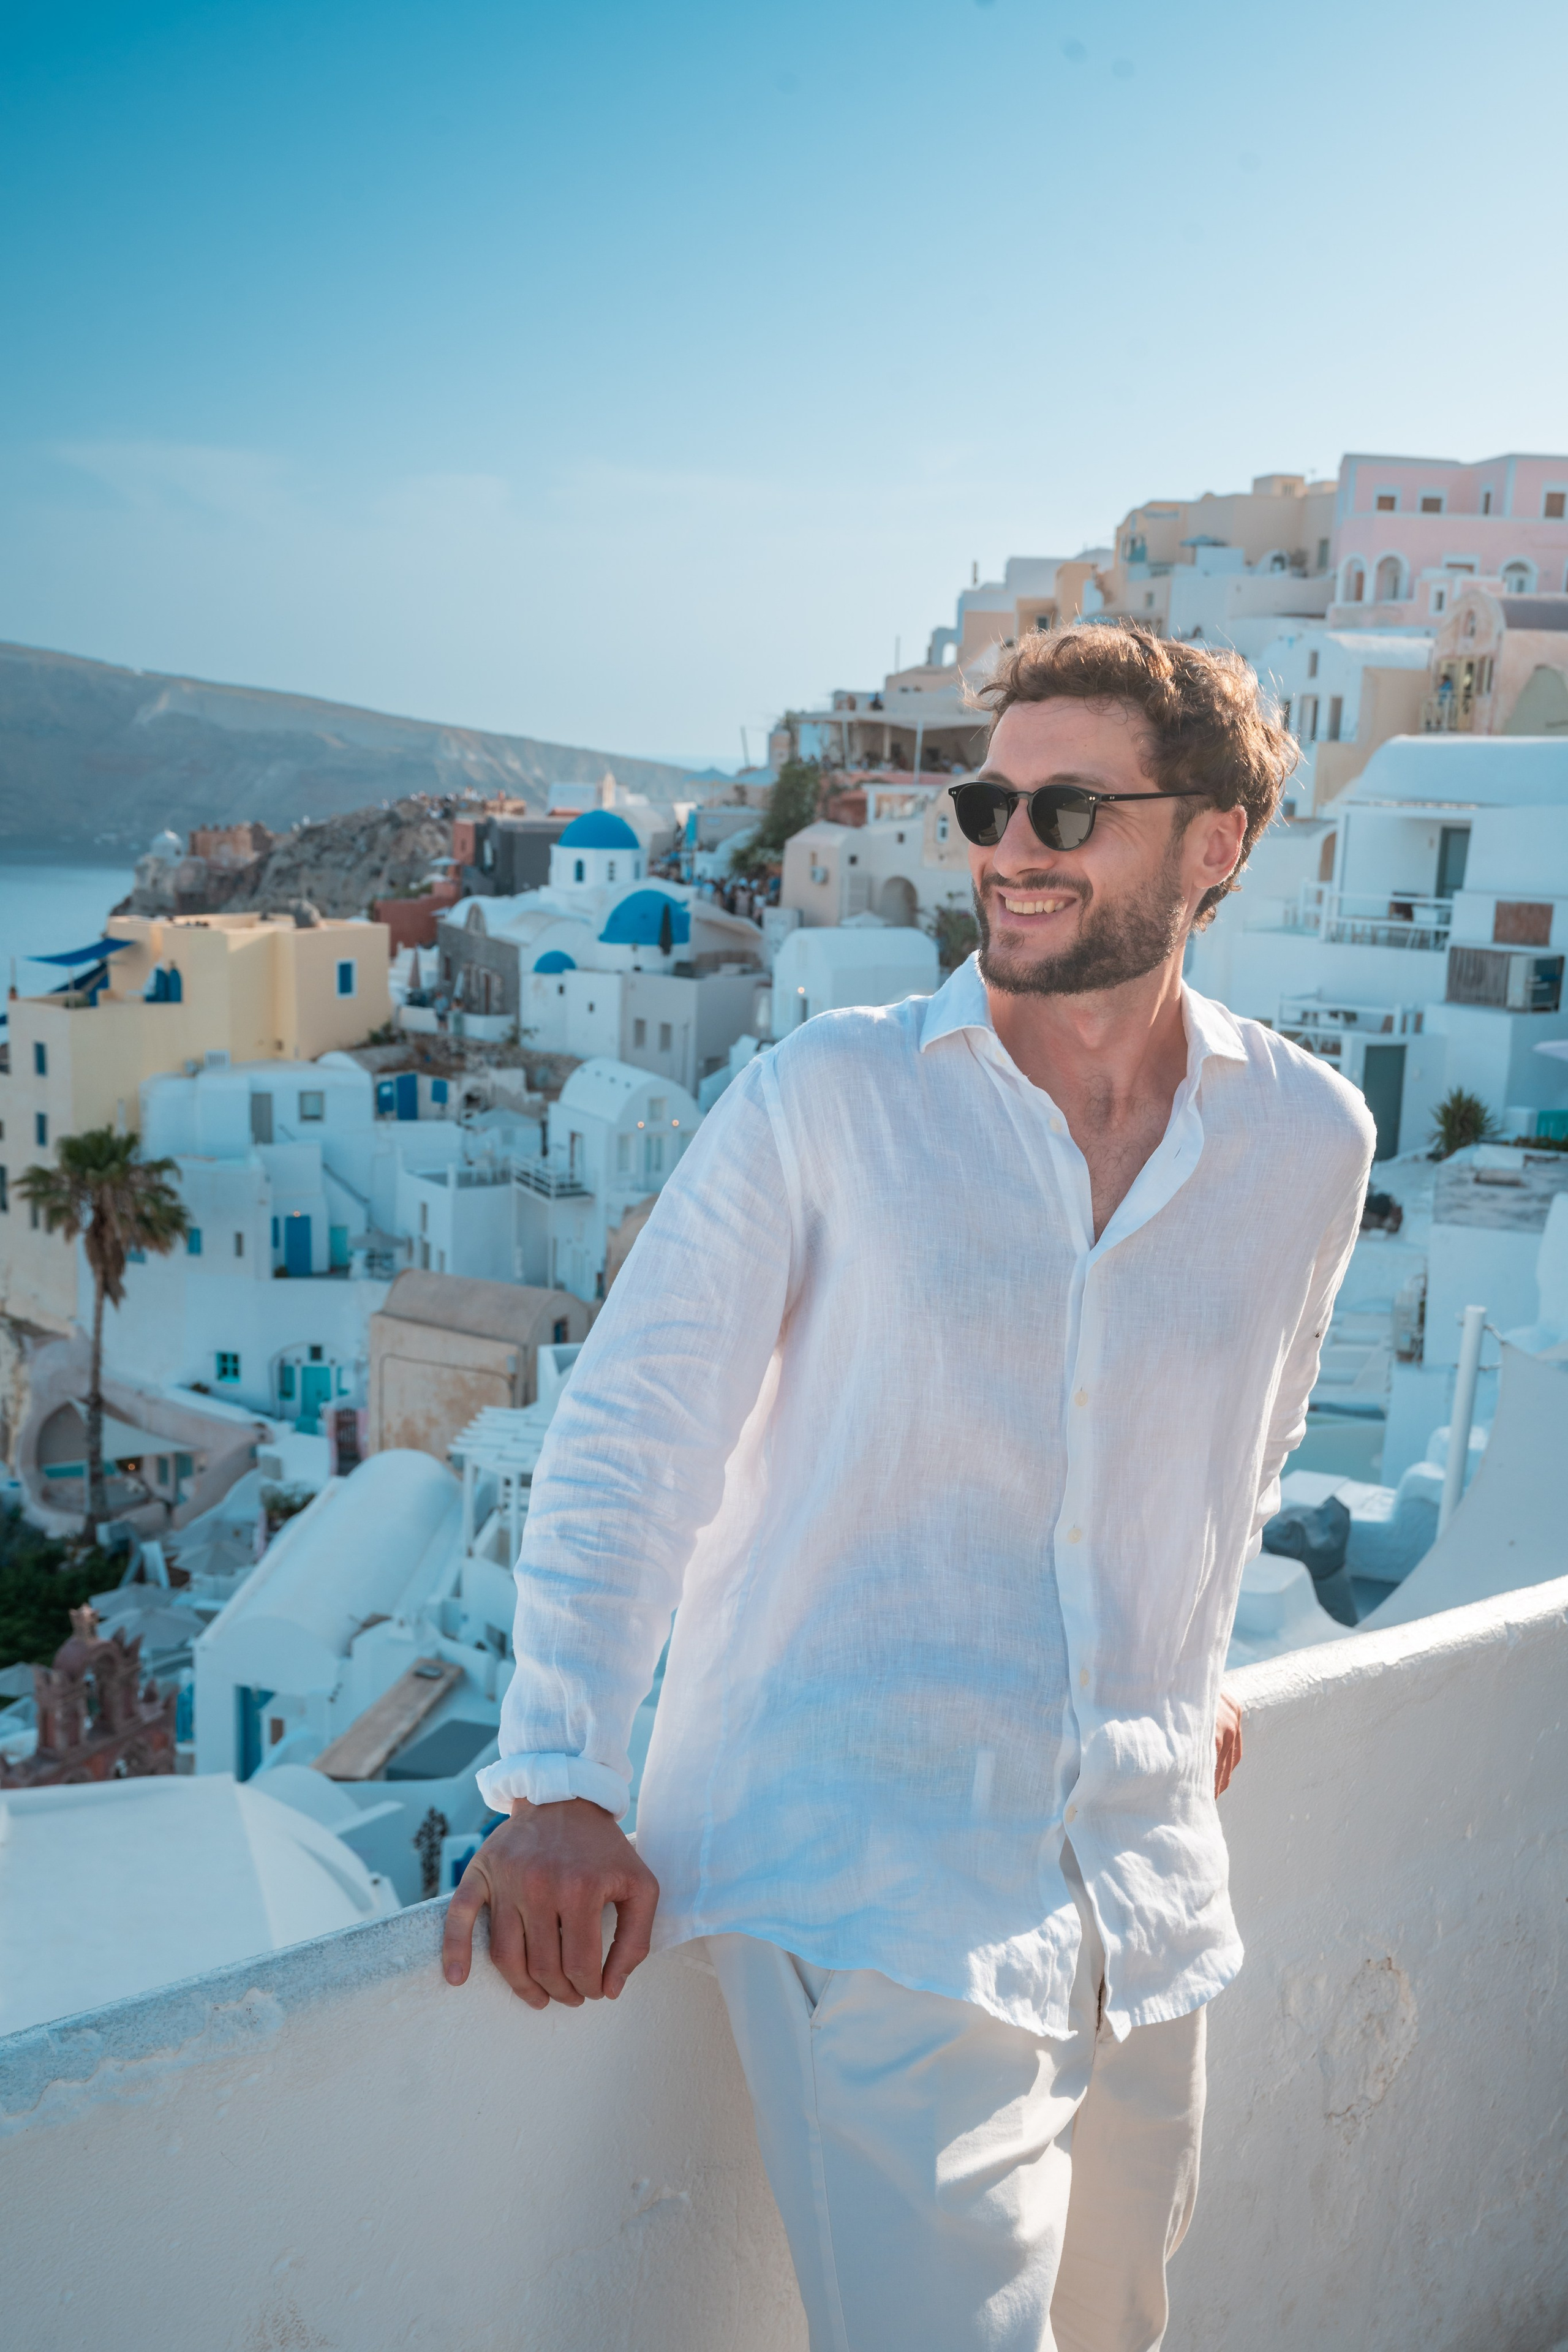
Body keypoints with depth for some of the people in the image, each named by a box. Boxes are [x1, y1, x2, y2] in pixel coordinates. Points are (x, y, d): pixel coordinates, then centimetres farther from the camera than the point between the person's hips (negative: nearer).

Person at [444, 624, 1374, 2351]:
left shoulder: (1309, 1142, 3)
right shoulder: (823, 1101, -7)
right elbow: (627, 1435, -6)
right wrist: (558, 1782, -14)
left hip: (1143, 1877, 4)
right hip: (860, 1867, -4)